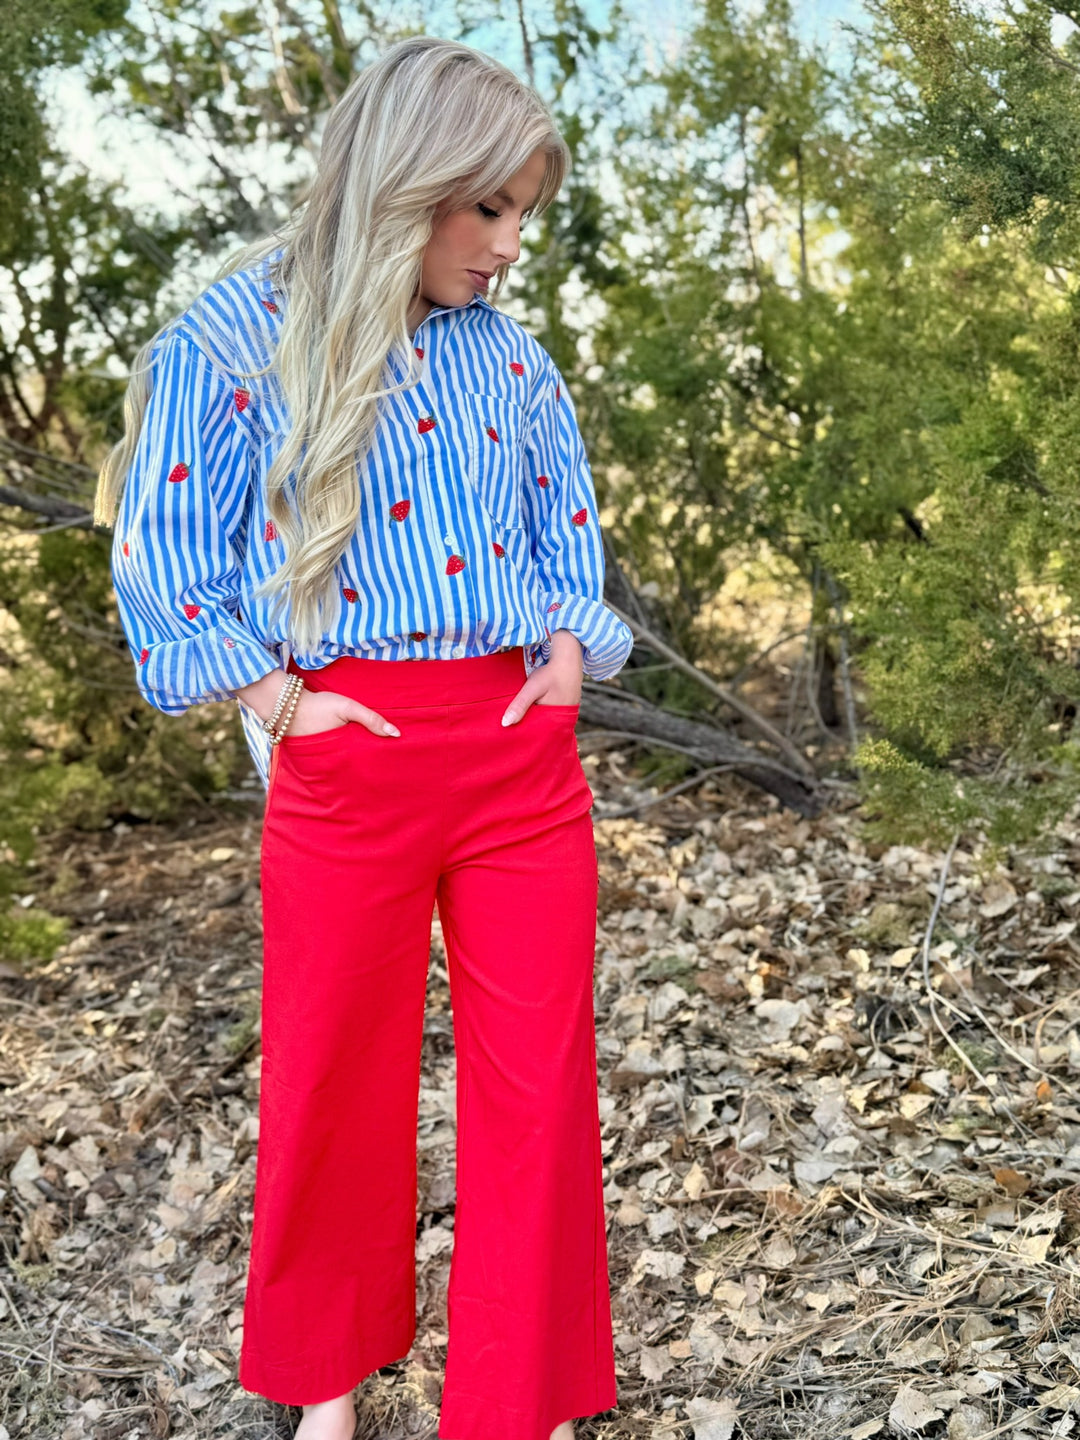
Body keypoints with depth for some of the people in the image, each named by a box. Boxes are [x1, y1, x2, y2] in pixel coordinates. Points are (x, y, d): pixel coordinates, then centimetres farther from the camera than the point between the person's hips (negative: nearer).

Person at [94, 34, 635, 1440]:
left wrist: (567, 656, 8)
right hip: (346, 765, -3)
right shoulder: (234, 338, -2)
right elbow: (169, 561, -2)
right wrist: (279, 704, -8)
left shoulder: (507, 351, 11)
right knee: (333, 1081, 11)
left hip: (524, 749, 4)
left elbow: (568, 520, 21)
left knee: (540, 1079, 6)